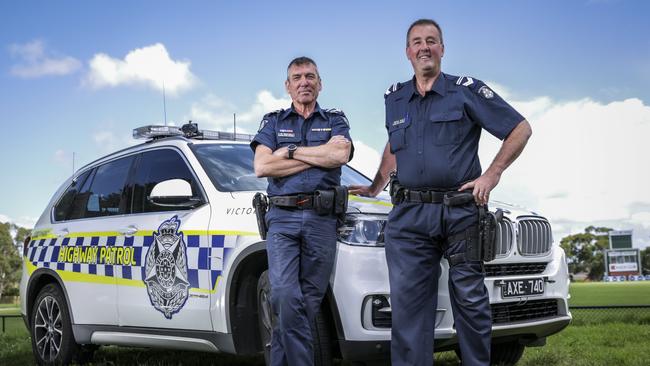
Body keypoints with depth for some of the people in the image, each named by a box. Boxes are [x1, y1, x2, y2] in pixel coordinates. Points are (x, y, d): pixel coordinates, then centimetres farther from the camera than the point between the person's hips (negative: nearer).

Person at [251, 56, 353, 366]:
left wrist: (291, 151, -3)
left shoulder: (335, 120, 16)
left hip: (322, 219, 1)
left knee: (308, 302, -2)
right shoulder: (273, 122, 16)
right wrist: (319, 157, -1)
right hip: (282, 217, -1)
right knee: (286, 296, -19)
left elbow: (341, 154, -7)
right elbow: (261, 166, -1)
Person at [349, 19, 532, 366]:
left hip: (460, 211, -3)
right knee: (407, 302, -2)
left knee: (470, 299, 2)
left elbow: (520, 129, 2)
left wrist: (492, 175, -5)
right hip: (408, 214, 3)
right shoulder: (394, 98, 17)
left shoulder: (466, 90, 3)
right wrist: (375, 187, 28)